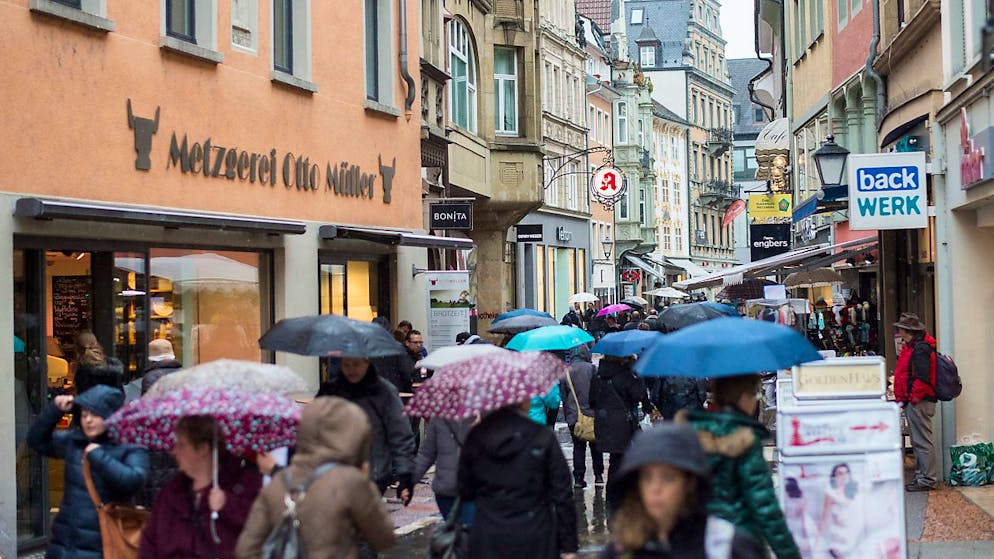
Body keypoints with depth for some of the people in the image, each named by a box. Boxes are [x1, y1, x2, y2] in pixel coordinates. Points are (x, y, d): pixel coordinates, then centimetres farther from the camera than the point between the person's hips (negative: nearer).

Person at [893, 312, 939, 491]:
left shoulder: (920, 349, -17)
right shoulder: (912, 347, 17)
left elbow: (923, 378, -25)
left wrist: (914, 397, -20)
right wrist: (905, 399, 20)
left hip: (919, 403, -11)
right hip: (912, 402, 11)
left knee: (923, 441, -7)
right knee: (918, 441, 16)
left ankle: (928, 479, -4)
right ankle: (921, 475, 23)